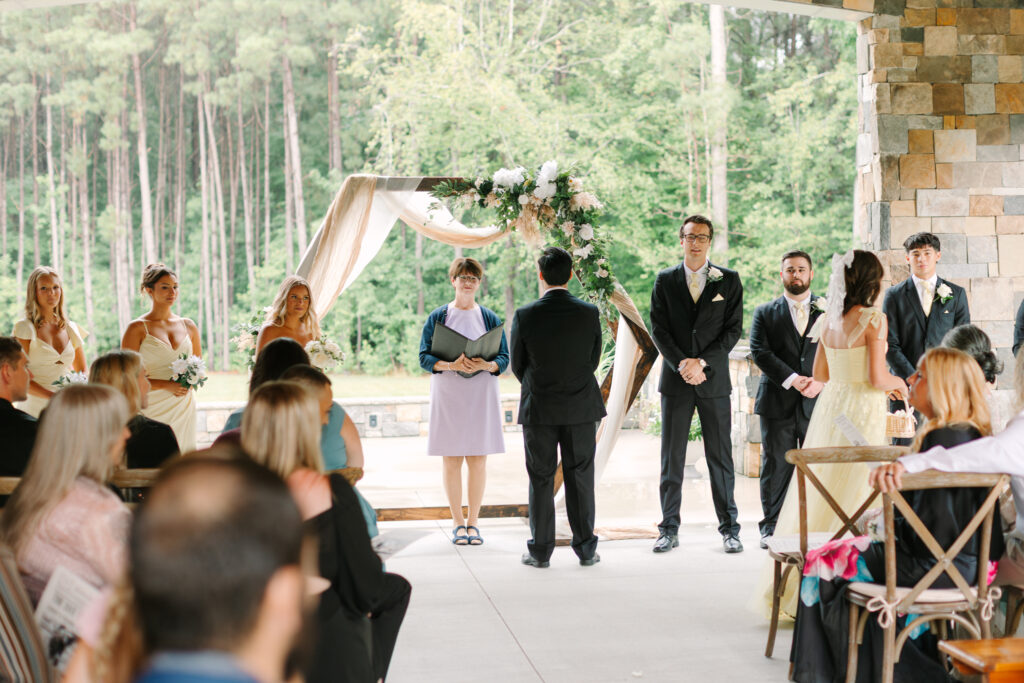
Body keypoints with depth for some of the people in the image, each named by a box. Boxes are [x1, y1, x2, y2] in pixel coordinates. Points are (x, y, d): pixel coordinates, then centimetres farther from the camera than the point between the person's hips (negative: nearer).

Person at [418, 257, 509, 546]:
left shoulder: (489, 318, 8)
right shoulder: (437, 317, 5)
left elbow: (504, 357, 4)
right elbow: (424, 357, -2)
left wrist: (487, 365, -18)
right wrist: (450, 365, -20)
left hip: (481, 395, 1)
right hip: (447, 395, -1)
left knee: (478, 460, 0)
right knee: (451, 461, 0)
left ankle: (473, 521, 9)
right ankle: (457, 522, 9)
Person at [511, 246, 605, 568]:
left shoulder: (524, 315, -10)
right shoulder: (589, 313, -6)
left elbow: (518, 365, 0)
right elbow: (593, 361, 4)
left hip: (538, 409, -1)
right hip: (581, 408, 1)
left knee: (541, 481, 7)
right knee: (580, 478, 8)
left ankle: (540, 551, 10)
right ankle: (586, 548, 12)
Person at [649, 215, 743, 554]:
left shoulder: (729, 280, 4)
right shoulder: (665, 280, 7)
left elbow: (733, 329, -1)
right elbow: (658, 329, 2)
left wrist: (702, 362, -12)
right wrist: (682, 365, -12)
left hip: (714, 379, -1)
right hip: (675, 380, 1)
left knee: (720, 456, 2)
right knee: (671, 458, 3)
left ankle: (729, 528, 9)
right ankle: (669, 529, 9)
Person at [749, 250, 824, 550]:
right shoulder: (765, 312, 9)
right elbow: (760, 353, -3)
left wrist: (821, 381, -12)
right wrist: (793, 379, -14)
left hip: (819, 401, 0)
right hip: (778, 402, 0)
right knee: (776, 466, 2)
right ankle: (771, 528, 9)